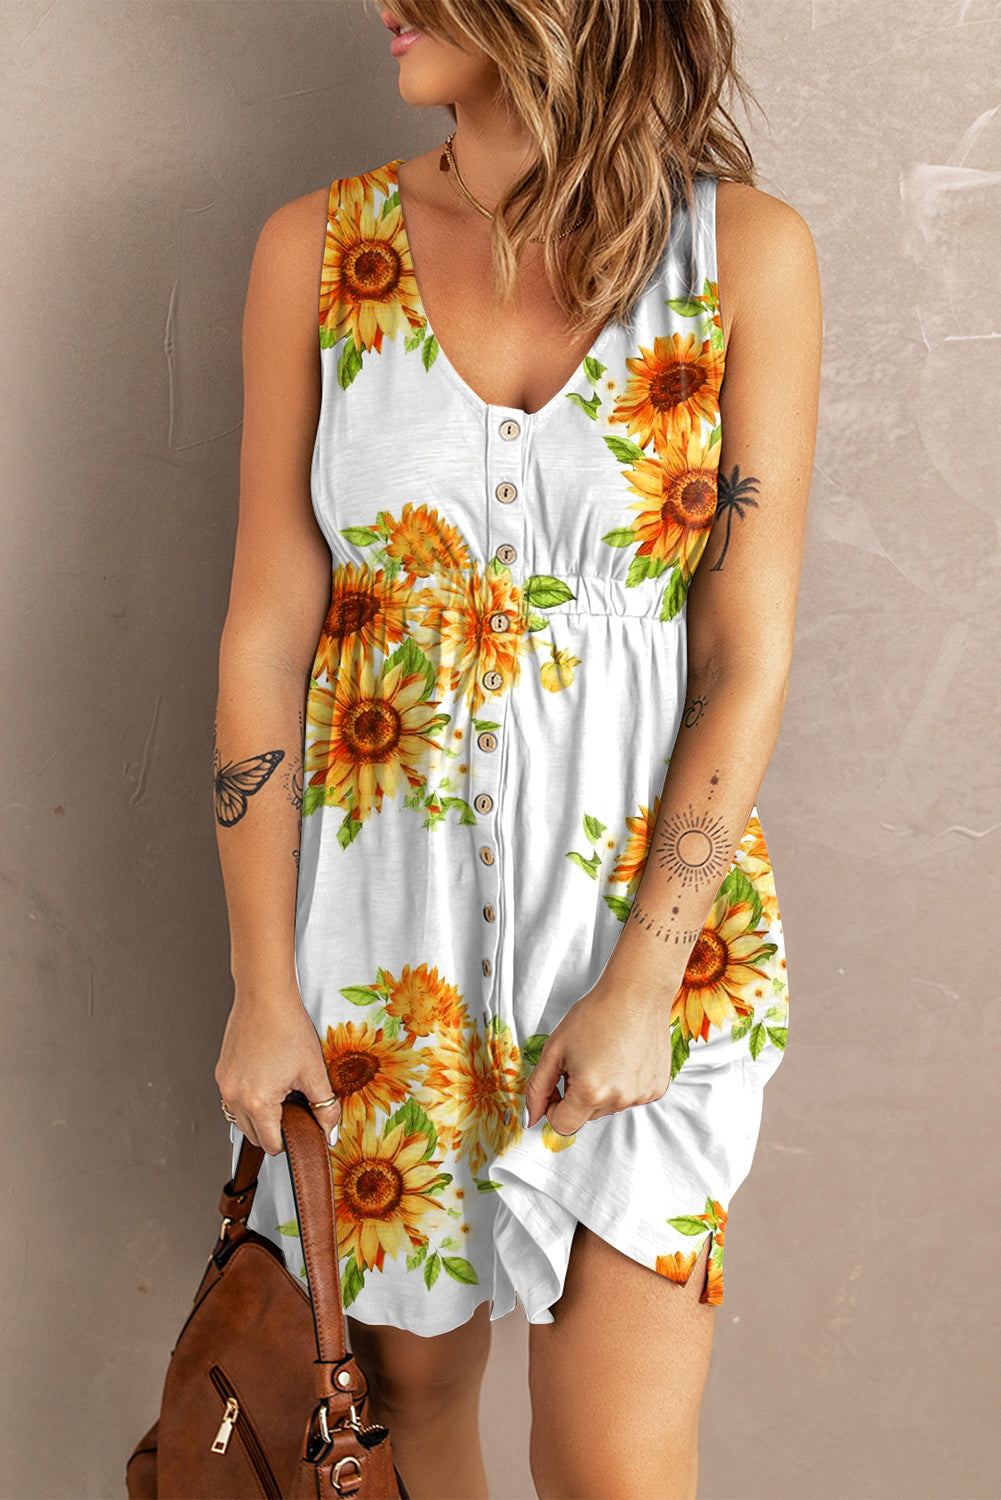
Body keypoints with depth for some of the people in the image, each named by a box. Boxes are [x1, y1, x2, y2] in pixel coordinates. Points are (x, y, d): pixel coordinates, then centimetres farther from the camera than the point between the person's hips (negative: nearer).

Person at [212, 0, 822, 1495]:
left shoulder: (748, 251, -6)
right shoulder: (316, 251, -2)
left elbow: (746, 658, -7)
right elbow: (266, 639, -2)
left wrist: (641, 985, -11)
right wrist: (262, 986, -2)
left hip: (654, 909, -1)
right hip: (385, 908, 2)